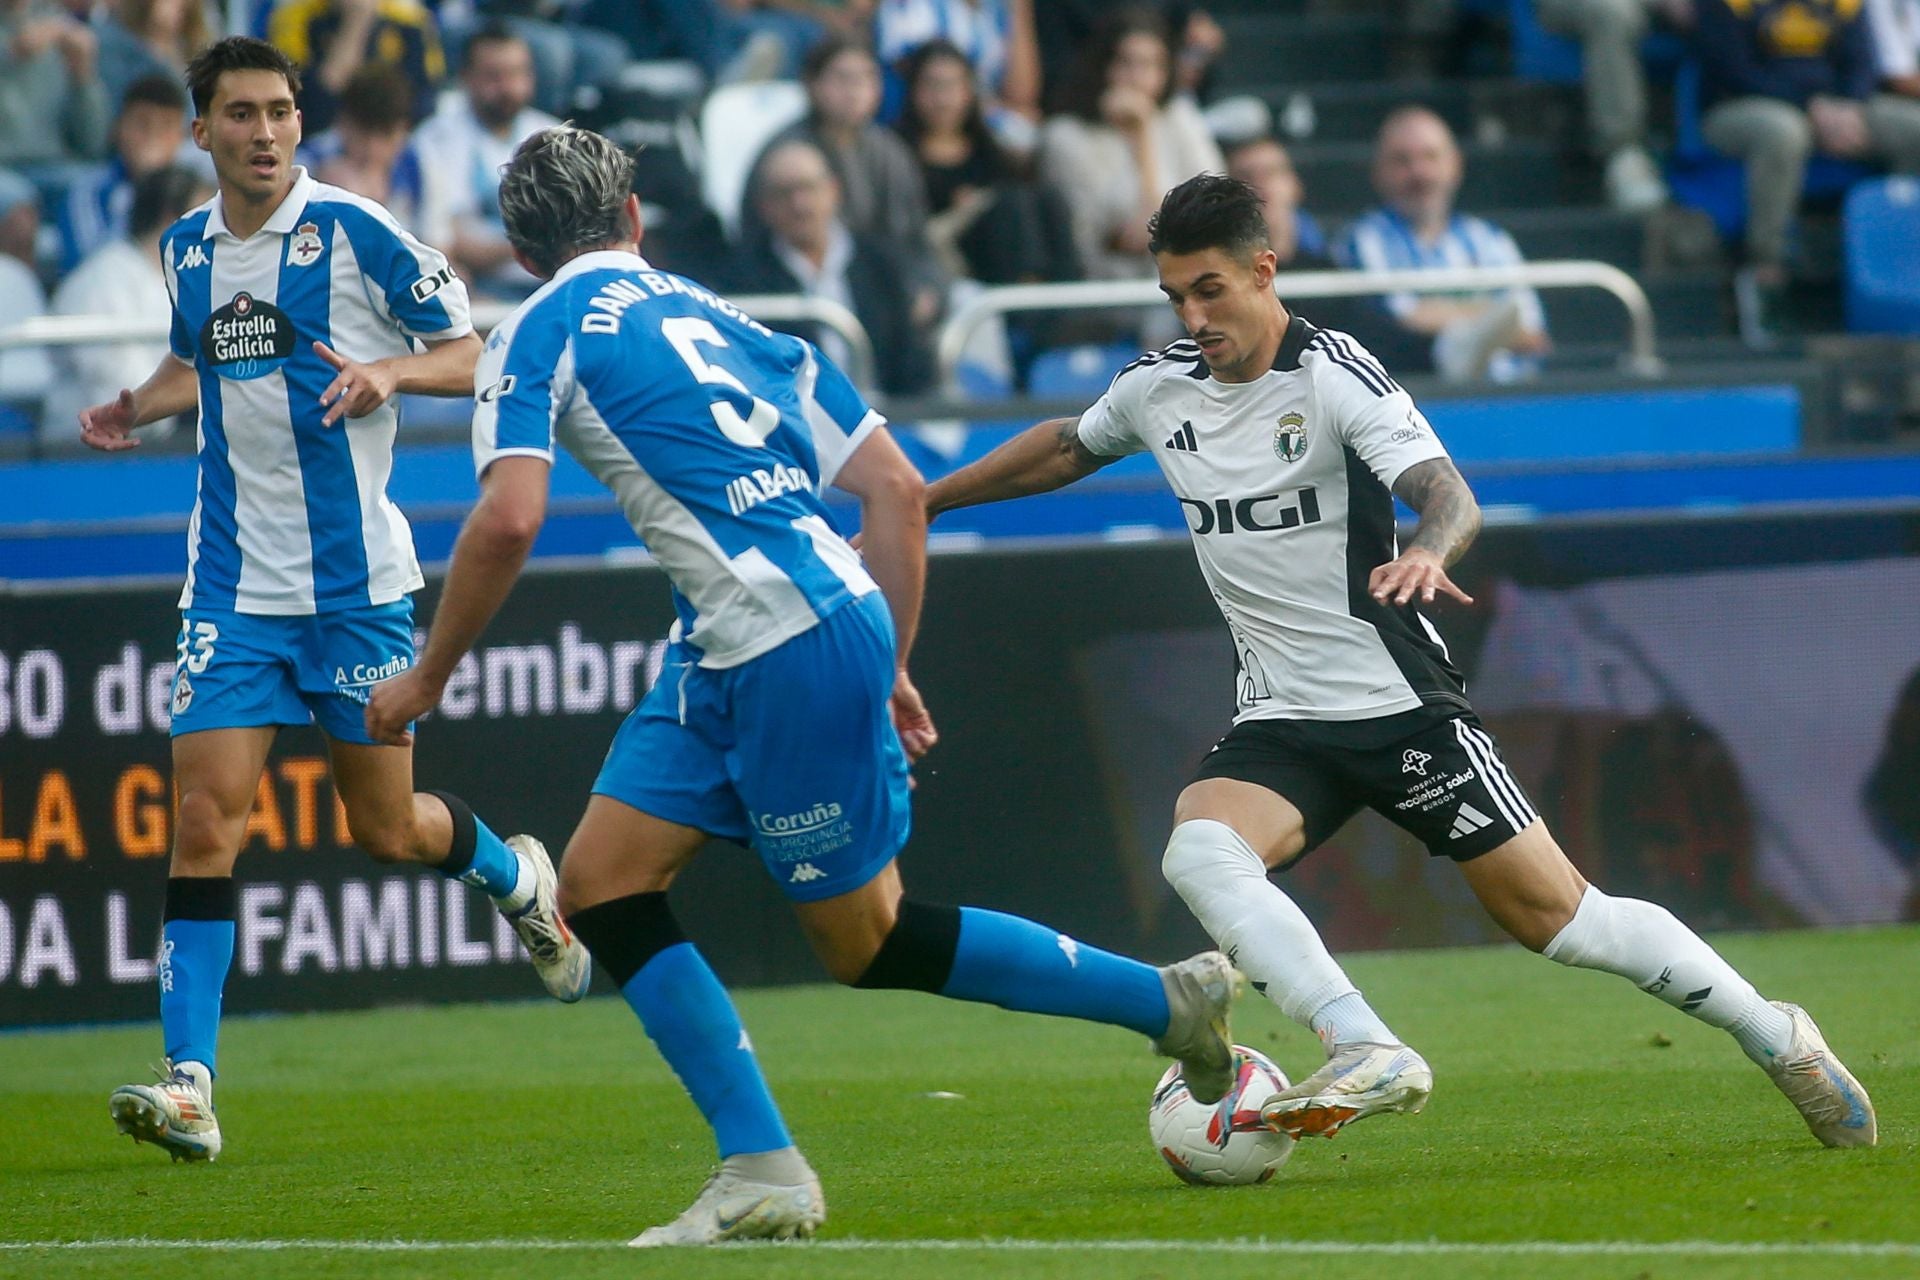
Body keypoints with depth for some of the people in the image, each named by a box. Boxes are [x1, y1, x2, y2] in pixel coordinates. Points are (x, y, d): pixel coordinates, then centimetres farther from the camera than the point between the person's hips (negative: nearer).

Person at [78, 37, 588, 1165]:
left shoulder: (353, 231, -8)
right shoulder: (187, 249, 7)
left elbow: (474, 354, -4)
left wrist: (391, 370, -24)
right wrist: (136, 409, 7)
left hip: (355, 581, -3)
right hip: (235, 588, 3)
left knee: (389, 828, 6)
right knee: (206, 819, -10)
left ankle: (518, 877, 41)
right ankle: (188, 1084, -12)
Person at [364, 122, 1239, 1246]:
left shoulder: (539, 335, 0)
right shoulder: (723, 318, 21)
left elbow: (510, 521, -14)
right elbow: (898, 489, 16)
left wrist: (429, 677, -2)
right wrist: (891, 671, 23)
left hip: (790, 645, -8)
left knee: (868, 942, 5)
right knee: (601, 885, 10)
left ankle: (1169, 1000, 12)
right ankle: (763, 1175, 4)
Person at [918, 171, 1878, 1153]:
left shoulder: (1332, 374, -13)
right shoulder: (1158, 388, 5)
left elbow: (1449, 494, -26)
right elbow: (1063, 450, 26)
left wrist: (1425, 554, -49)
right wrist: (917, 501, 30)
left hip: (1400, 705, -5)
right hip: (1279, 728, 5)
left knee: (1555, 916, -4)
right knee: (1198, 852, -27)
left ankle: (1772, 1037, 15)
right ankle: (1370, 1057, -35)